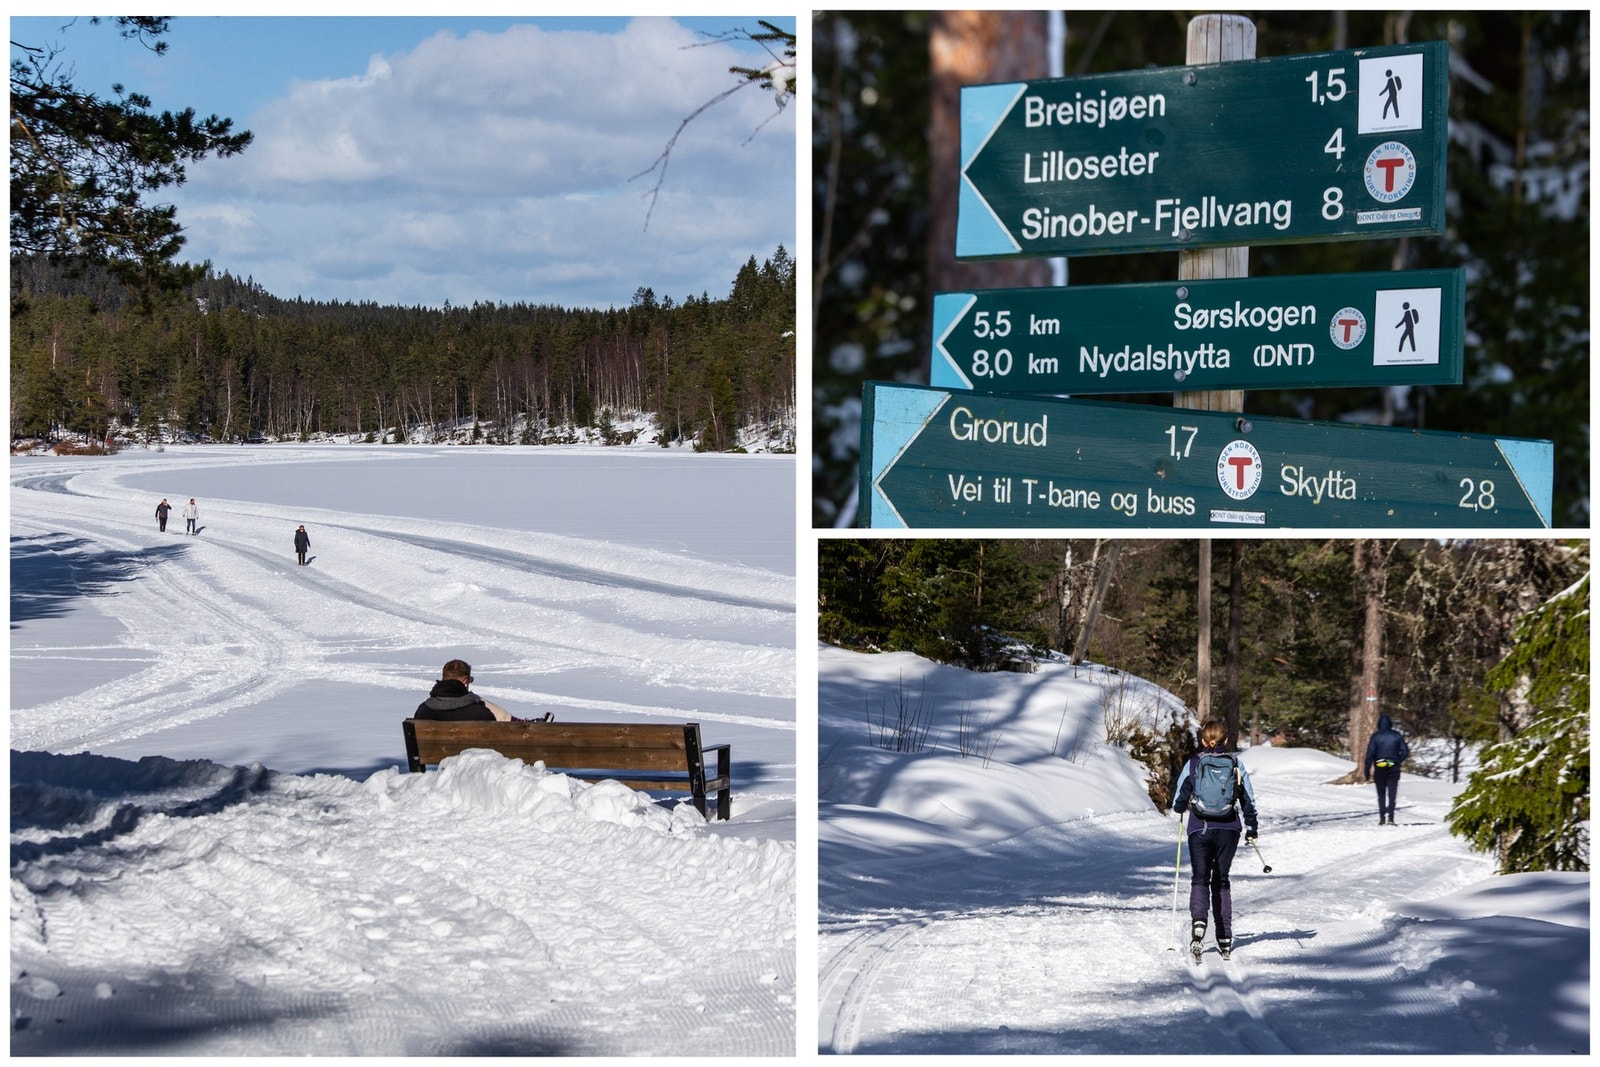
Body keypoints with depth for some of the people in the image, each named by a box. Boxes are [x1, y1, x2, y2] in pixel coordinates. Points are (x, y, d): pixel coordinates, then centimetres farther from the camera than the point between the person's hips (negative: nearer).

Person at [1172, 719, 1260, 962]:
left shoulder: (1193, 763, -1)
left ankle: (1198, 922, -28)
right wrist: (1251, 829, 20)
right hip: (1229, 829, 2)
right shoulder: (1235, 764, 3)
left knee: (1200, 879, 1)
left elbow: (1178, 803, 0)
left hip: (1200, 829, -2)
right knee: (1221, 881, 12)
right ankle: (1225, 940, 10)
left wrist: (1184, 806, 24)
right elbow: (1249, 799, 7)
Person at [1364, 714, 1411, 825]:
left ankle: (1382, 817, 6)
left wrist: (1367, 772, -3)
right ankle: (1390, 816, -12)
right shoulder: (1397, 735, 1)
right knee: (1392, 794, 2)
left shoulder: (1375, 737, -3)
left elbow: (1370, 755, -6)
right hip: (1393, 769, 0)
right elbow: (1405, 751, 0)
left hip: (1379, 768, 0)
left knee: (1381, 794, 11)